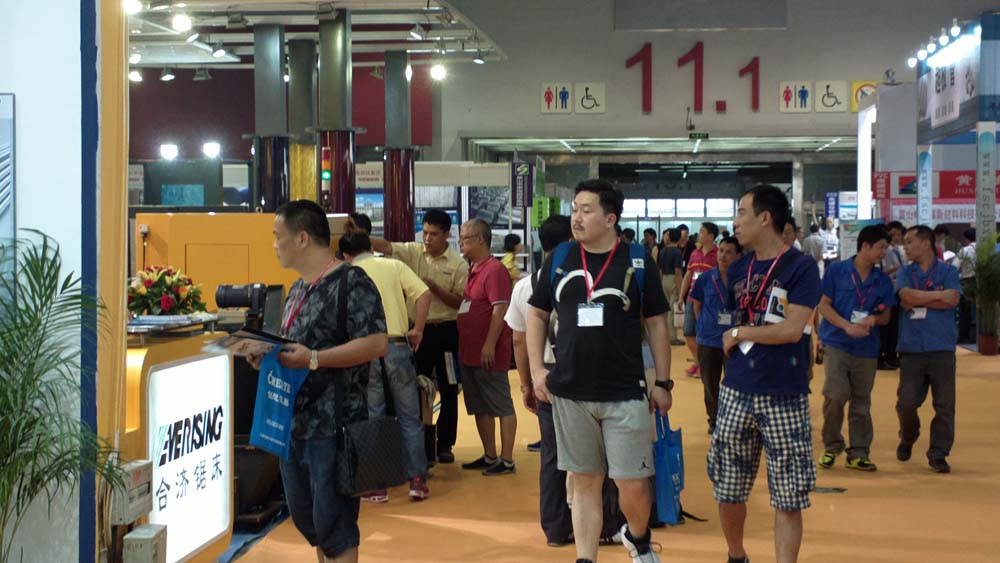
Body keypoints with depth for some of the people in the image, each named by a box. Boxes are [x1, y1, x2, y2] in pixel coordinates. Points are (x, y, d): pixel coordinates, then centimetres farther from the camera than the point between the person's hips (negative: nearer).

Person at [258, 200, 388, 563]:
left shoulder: (351, 283, -13)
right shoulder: (298, 288, 16)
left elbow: (376, 343, -21)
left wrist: (313, 360, -25)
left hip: (332, 426, -9)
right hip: (293, 422, 9)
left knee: (332, 522, -3)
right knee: (304, 516, 17)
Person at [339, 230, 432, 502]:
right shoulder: (394, 266, 7)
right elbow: (424, 294, -5)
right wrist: (417, 330, 3)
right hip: (397, 345, 1)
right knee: (410, 418, 9)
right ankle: (418, 481, 9)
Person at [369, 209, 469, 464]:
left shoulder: (458, 264, -5)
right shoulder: (413, 252, 1)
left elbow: (459, 302, -6)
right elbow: (385, 246, -13)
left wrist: (434, 288, -19)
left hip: (445, 331, -2)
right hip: (417, 328, 2)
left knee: (448, 390, 5)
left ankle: (445, 444, 16)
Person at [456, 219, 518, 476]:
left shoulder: (494, 270, -14)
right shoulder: (473, 271, 15)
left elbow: (500, 309, -20)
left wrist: (489, 345, -22)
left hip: (488, 355, -10)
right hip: (469, 353, 10)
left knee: (502, 406, -2)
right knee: (480, 408, 14)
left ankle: (507, 461, 2)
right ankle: (490, 457, 23)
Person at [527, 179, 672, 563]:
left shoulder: (638, 262, -2)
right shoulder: (559, 259, 3)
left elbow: (656, 323, 3)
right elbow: (537, 314, 12)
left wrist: (663, 382, 2)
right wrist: (537, 370, 3)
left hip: (625, 394, -2)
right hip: (569, 393, 2)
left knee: (634, 485, 0)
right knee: (585, 482, 9)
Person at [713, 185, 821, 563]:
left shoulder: (800, 267, -8)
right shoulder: (738, 269, 9)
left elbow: (792, 329, -17)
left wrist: (739, 333, -8)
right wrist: (734, 340, 2)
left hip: (785, 399, -5)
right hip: (737, 392, 5)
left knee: (788, 497, 0)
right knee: (727, 489, 12)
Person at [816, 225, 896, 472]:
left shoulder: (883, 281, 7)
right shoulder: (836, 270, -2)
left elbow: (886, 316, 12)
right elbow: (823, 305, -4)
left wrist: (874, 319, -11)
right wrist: (847, 326, -16)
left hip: (866, 349, 4)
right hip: (837, 343, -3)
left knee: (861, 402, 7)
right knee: (836, 394, -16)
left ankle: (859, 454, 16)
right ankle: (832, 447, 4)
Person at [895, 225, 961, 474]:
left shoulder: (948, 271, 6)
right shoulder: (905, 273, 12)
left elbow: (952, 300, -11)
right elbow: (906, 296, -8)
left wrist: (918, 300, -7)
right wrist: (938, 295, -6)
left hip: (942, 349, -1)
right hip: (911, 348, 1)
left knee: (945, 405, -2)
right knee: (906, 402, -1)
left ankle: (938, 453, 7)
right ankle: (907, 439, 26)